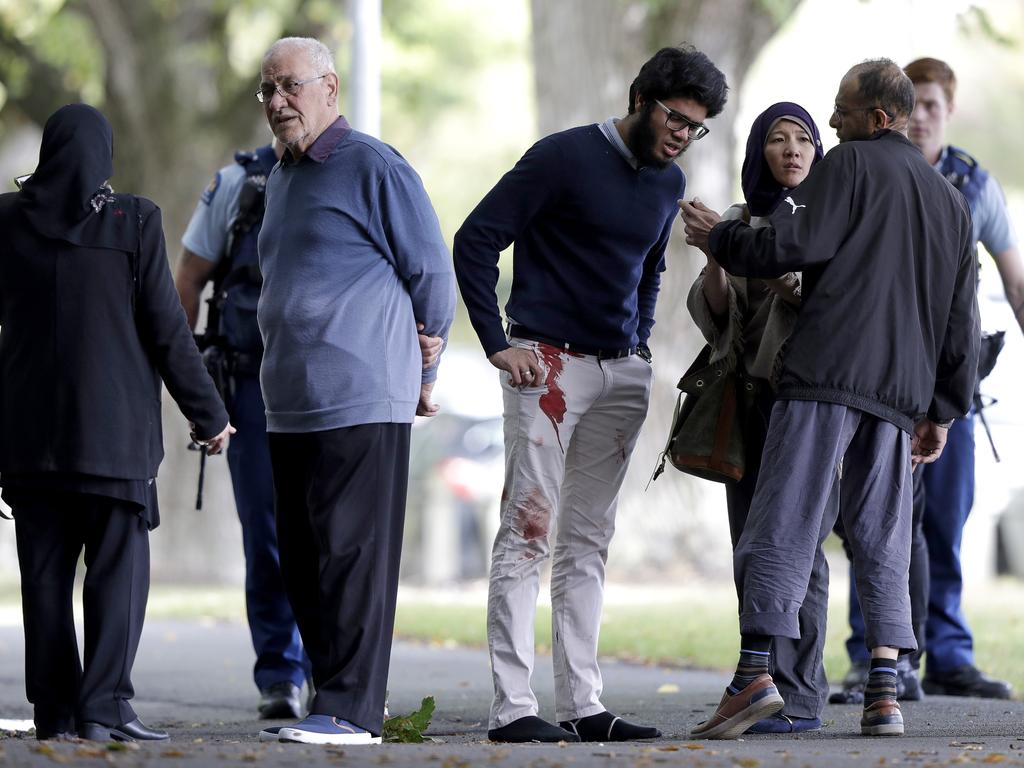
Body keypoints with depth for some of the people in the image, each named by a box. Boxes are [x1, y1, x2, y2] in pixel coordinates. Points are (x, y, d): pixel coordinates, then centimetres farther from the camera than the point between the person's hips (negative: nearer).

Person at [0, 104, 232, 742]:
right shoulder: (133, 222, -7)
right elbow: (166, 329, -6)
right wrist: (209, 414, 2)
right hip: (113, 426, -3)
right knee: (119, 569, 1)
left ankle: (55, 710, 7)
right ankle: (104, 706, -8)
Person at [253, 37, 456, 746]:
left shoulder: (374, 168, -6)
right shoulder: (282, 177, 20)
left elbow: (434, 277, -4)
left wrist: (424, 379, 4)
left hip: (360, 402, -9)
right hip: (290, 406, 9)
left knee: (352, 555, -9)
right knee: (304, 563, 8)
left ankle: (352, 708, -8)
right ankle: (338, 695, 14)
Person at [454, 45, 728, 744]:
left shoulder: (669, 182, 13)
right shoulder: (565, 157, -9)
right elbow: (476, 240, -9)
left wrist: (641, 344, 15)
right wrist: (497, 344, -13)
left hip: (623, 373, 7)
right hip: (548, 364, -7)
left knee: (589, 540, 8)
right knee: (530, 529, -9)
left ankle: (583, 706, 10)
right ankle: (513, 707, -10)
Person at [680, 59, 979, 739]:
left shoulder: (852, 164, 1)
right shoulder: (951, 201, 22)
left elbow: (791, 244, -10)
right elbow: (962, 323, 22)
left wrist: (720, 239, 8)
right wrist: (942, 410, 24)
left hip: (827, 375, -6)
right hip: (900, 391, 6)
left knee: (782, 525, -7)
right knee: (881, 537, 8)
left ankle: (755, 674, -16)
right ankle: (885, 694, -1)